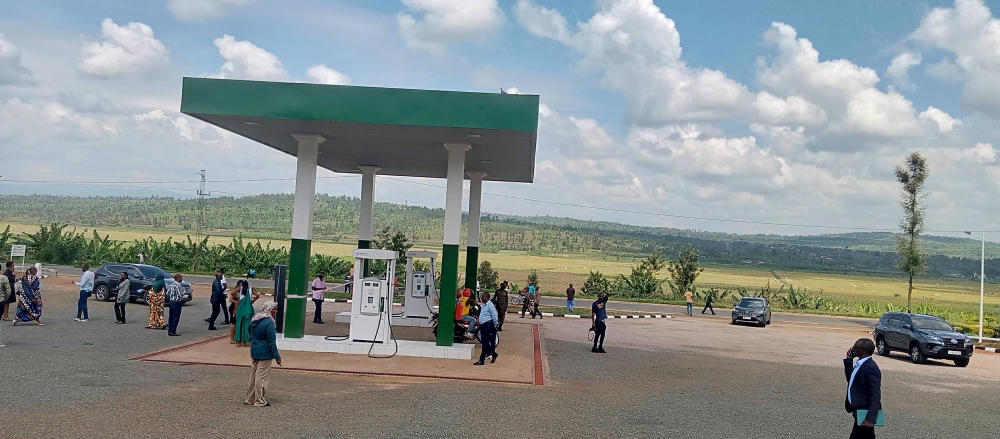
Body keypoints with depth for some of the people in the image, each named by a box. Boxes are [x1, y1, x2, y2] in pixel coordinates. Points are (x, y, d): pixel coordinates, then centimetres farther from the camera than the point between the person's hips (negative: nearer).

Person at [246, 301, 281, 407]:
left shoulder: (255, 319, 7)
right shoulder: (269, 322, -20)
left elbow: (250, 331, 22)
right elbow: (272, 341, -19)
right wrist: (277, 356, -13)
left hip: (255, 352, 9)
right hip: (265, 354, -9)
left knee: (253, 376, 16)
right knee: (261, 377, -1)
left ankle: (249, 398, 23)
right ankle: (259, 401, 6)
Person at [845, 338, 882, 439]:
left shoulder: (871, 368, -22)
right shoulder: (860, 364, 7)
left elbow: (875, 396, -24)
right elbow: (851, 379, 22)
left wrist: (870, 418, -28)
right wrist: (848, 360, 11)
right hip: (860, 411, 10)